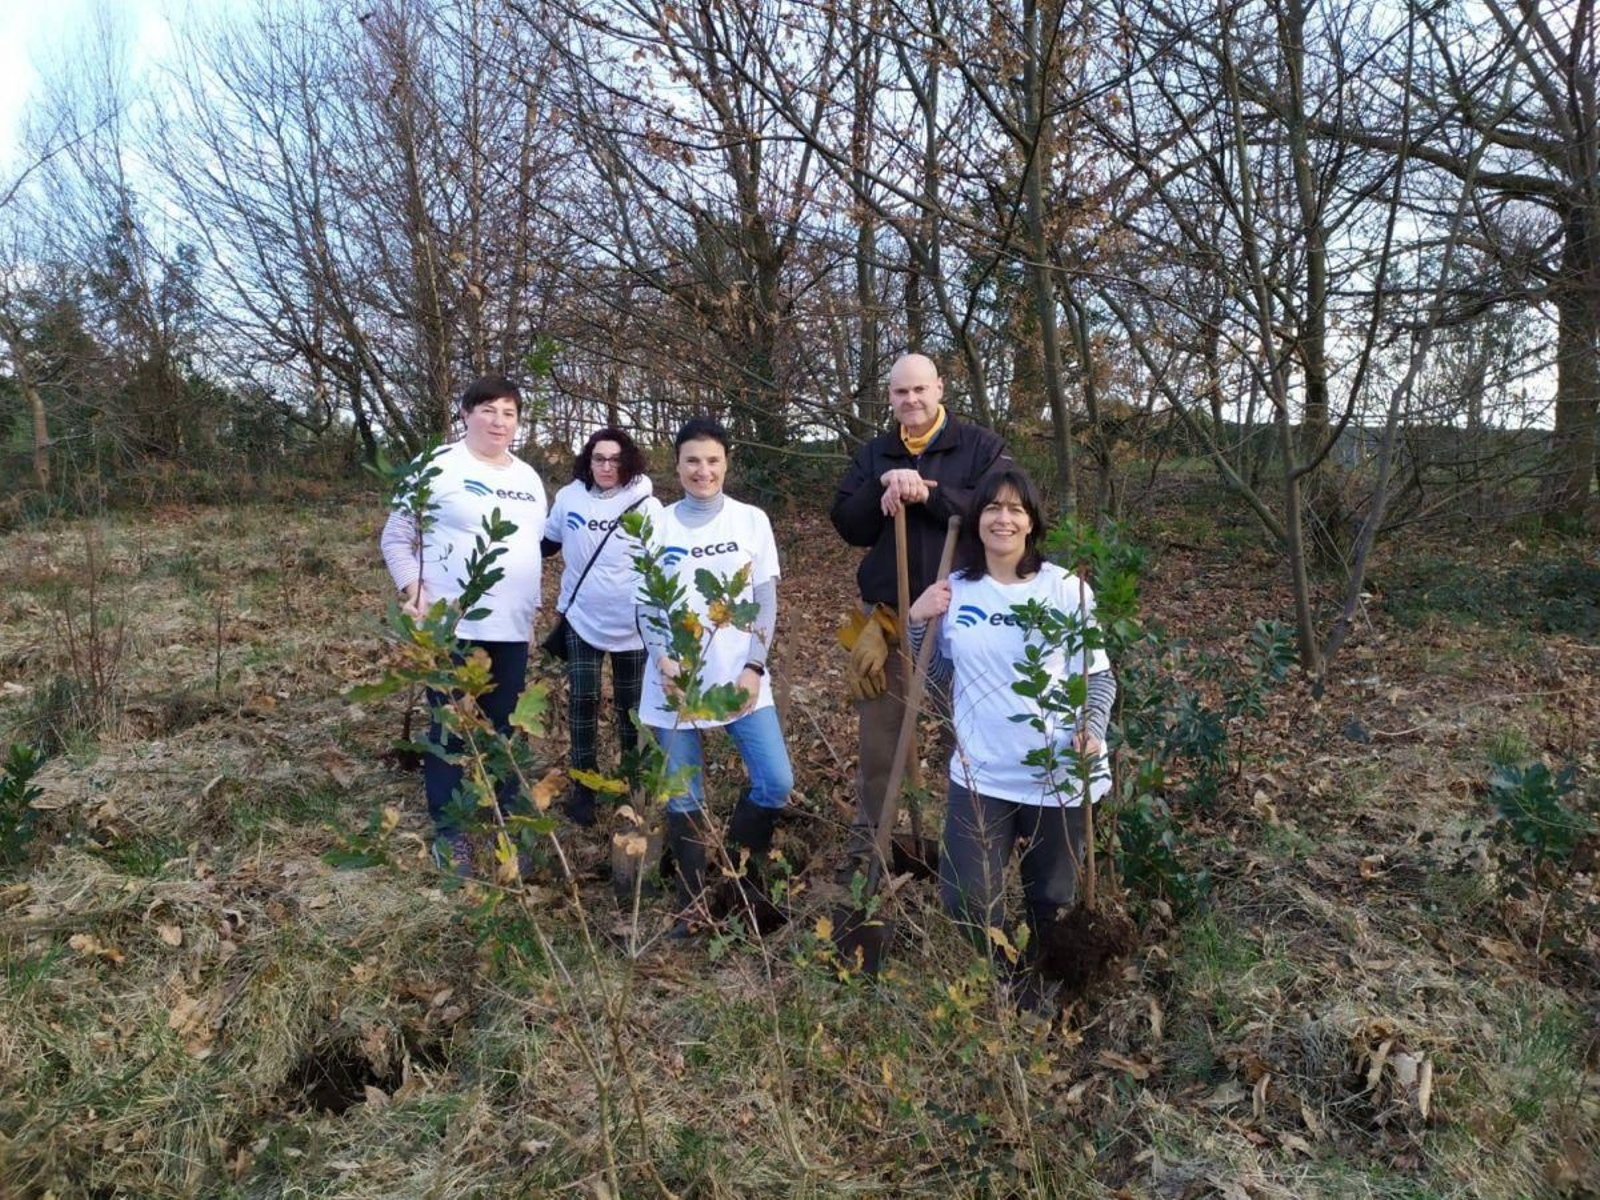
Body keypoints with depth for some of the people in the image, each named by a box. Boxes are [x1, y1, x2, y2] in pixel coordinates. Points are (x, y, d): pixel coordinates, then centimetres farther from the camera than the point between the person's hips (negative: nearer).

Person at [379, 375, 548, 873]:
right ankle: (448, 831, 18)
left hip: (512, 629, 6)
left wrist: (533, 604, 17)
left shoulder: (528, 478, 13)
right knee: (451, 730, 4)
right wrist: (412, 592, -16)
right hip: (452, 627, -5)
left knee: (504, 729, 14)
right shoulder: (439, 468, -7)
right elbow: (397, 538, -4)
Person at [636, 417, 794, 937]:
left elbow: (766, 601, 3)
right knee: (684, 799, 5)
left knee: (777, 782, -7)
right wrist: (663, 660, -12)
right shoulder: (659, 527, 3)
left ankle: (738, 864, 20)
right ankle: (693, 902, 23)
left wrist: (755, 668, -7)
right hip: (675, 680, 0)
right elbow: (646, 604, 4)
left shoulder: (752, 521, 3)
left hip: (740, 677, 0)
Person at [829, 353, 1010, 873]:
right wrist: (883, 488, -14)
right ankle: (865, 840, 25)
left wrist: (927, 494, -19)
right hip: (886, 617, 3)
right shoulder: (873, 454, 11)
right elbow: (847, 525, 3)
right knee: (877, 736, 10)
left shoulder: (982, 446, 0)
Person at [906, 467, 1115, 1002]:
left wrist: (1092, 730, -19)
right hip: (980, 773, 1)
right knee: (966, 903, 1)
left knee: (1052, 904, 15)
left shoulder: (1067, 588, -6)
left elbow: (1098, 675, -2)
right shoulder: (954, 591, 1)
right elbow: (934, 674, 10)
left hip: (1058, 775, -1)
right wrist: (917, 621, -6)